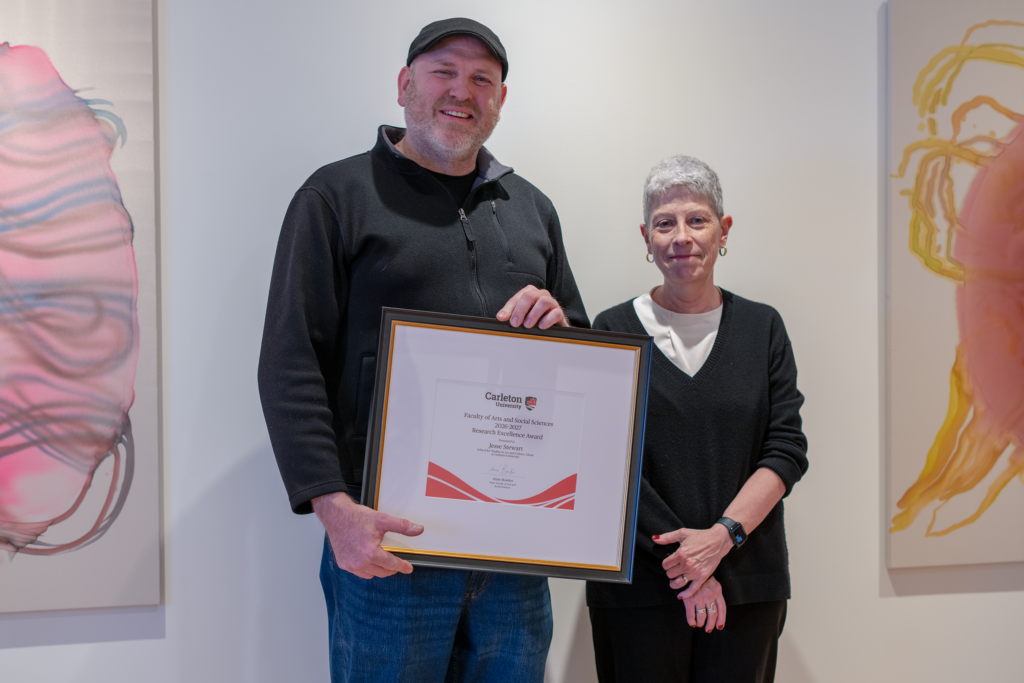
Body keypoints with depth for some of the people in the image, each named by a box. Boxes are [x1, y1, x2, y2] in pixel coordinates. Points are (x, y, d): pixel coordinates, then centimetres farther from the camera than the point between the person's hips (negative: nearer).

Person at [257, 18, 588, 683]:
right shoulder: (339, 195, -1)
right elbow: (291, 366, -8)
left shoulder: (532, 208, 14)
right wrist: (335, 506, -18)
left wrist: (559, 326, -3)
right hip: (388, 537, -4)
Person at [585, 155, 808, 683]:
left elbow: (787, 450, 2)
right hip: (639, 585, -2)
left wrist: (723, 534, -12)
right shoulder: (614, 331, 1)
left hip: (748, 582, 2)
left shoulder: (762, 327, 8)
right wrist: (683, 559, -11)